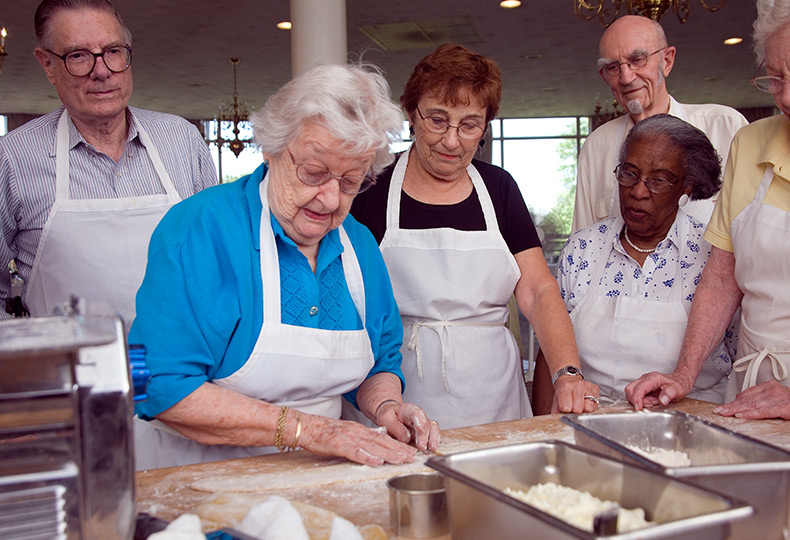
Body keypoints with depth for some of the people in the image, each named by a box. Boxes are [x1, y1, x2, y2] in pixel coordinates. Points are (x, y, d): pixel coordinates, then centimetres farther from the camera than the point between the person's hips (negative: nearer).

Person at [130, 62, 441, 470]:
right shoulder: (201, 227, -16)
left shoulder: (360, 247, 5)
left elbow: (379, 365, 17)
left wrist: (384, 405, -6)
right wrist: (306, 429, -24)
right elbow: (162, 387, -23)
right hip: (192, 480, -4)